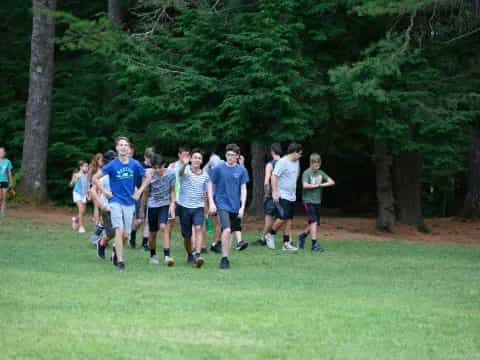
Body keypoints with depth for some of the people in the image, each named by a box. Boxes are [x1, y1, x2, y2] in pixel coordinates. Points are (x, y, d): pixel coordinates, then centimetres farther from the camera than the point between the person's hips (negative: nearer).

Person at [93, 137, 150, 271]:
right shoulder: (112, 165, -8)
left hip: (129, 203, 3)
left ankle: (116, 249, 37)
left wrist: (139, 191, 5)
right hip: (116, 201, -3)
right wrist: (105, 192, -7)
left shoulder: (135, 164, -1)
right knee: (119, 230, -17)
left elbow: (147, 177, 14)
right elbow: (95, 178, -3)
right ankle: (120, 261, -16)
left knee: (125, 235, 7)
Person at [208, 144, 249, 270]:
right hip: (222, 204, -3)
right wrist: (211, 203, -5)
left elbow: (243, 189, 4)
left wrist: (242, 207, -4)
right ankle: (224, 258, -10)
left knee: (230, 233, 10)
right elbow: (210, 185, 3)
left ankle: (226, 258, 22)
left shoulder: (241, 170, 1)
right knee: (227, 230, -18)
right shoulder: (219, 169, -4)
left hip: (235, 206, 3)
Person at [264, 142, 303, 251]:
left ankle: (286, 243, 7)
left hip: (291, 196, 8)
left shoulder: (296, 162, 12)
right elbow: (274, 176, -16)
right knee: (283, 217, -14)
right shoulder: (283, 162, -12)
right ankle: (270, 235, 6)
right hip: (282, 196, -8)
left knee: (289, 220, 5)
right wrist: (275, 192, -22)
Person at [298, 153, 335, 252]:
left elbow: (332, 182, 3)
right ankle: (314, 244, -14)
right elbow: (305, 185, -24)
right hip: (308, 201, -6)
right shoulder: (306, 173, -9)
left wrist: (321, 184, -11)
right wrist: (316, 185, -11)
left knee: (315, 223, 10)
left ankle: (303, 235, 34)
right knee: (314, 221, -15)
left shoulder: (320, 173, 8)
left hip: (317, 201, 6)